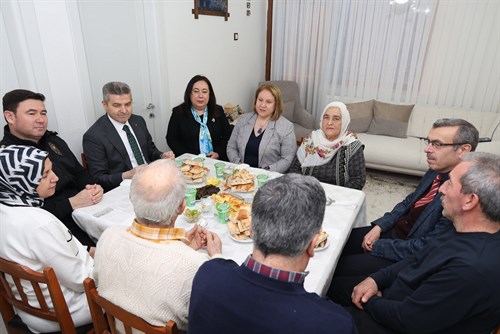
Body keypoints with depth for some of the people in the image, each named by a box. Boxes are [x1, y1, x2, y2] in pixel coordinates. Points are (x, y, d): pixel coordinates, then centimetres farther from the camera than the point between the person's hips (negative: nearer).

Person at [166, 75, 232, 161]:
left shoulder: (218, 111, 11)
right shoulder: (179, 112, 5)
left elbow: (228, 136, 10)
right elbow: (171, 139, 4)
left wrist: (218, 153, -8)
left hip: (217, 160, 1)